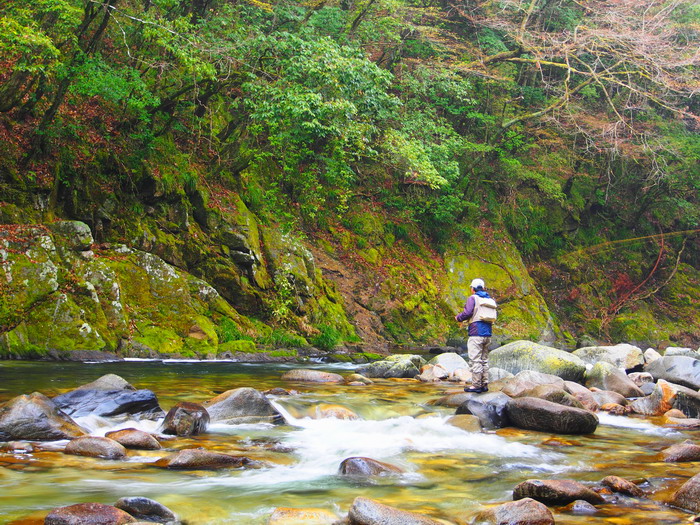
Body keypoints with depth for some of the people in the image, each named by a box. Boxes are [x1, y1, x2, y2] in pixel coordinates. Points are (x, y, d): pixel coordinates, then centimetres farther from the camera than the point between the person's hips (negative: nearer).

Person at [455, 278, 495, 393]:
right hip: (487, 334, 7)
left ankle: (476, 385, -9)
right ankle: (484, 384, 13)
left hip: (476, 333, -7)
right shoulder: (490, 300, 16)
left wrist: (458, 317, 4)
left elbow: (467, 313, -16)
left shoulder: (473, 298, -5)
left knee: (475, 360, -6)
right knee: (484, 360, 13)